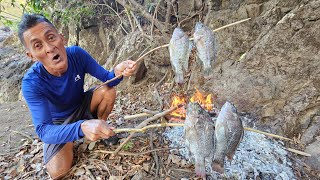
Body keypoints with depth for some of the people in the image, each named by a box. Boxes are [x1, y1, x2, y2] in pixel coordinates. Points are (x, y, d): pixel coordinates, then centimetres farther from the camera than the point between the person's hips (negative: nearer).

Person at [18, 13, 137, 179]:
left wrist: (117, 72, -44)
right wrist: (81, 127, -58)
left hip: (82, 106, 3)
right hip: (59, 122, -2)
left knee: (108, 91, -23)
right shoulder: (32, 83, -32)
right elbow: (43, 130, -37)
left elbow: (106, 78, -18)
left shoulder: (77, 54, -24)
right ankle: (70, 143, 14)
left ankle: (100, 127, 4)